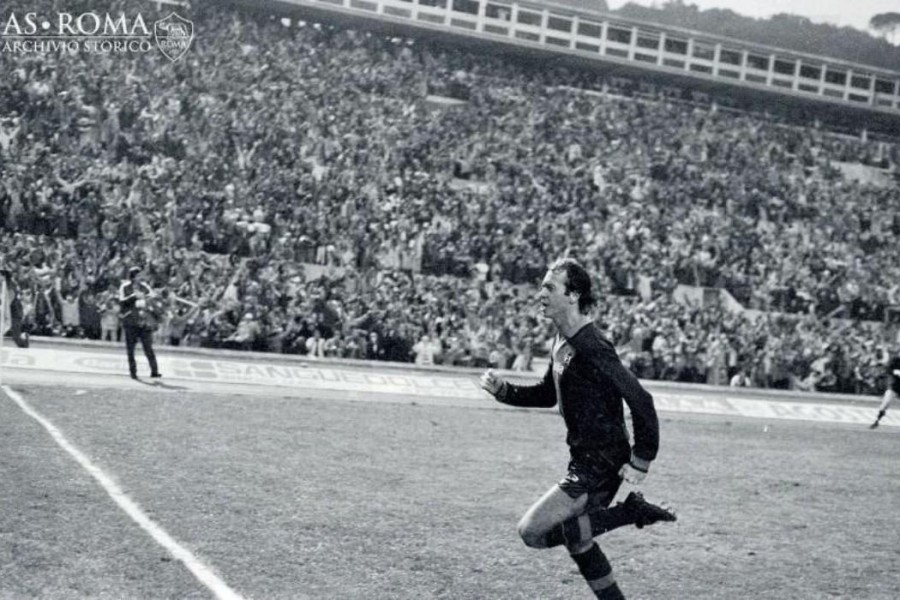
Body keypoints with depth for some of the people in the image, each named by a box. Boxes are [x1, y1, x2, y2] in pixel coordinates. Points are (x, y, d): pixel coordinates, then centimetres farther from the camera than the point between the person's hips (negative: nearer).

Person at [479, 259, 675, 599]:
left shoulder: (591, 348, -23)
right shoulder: (562, 342, 6)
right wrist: (502, 390, 7)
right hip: (584, 459, 9)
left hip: (601, 465, -9)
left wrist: (641, 462, -21)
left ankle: (630, 512, -7)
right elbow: (548, 394, 21)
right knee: (576, 540, 20)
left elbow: (640, 401, -23)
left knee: (532, 532, -12)